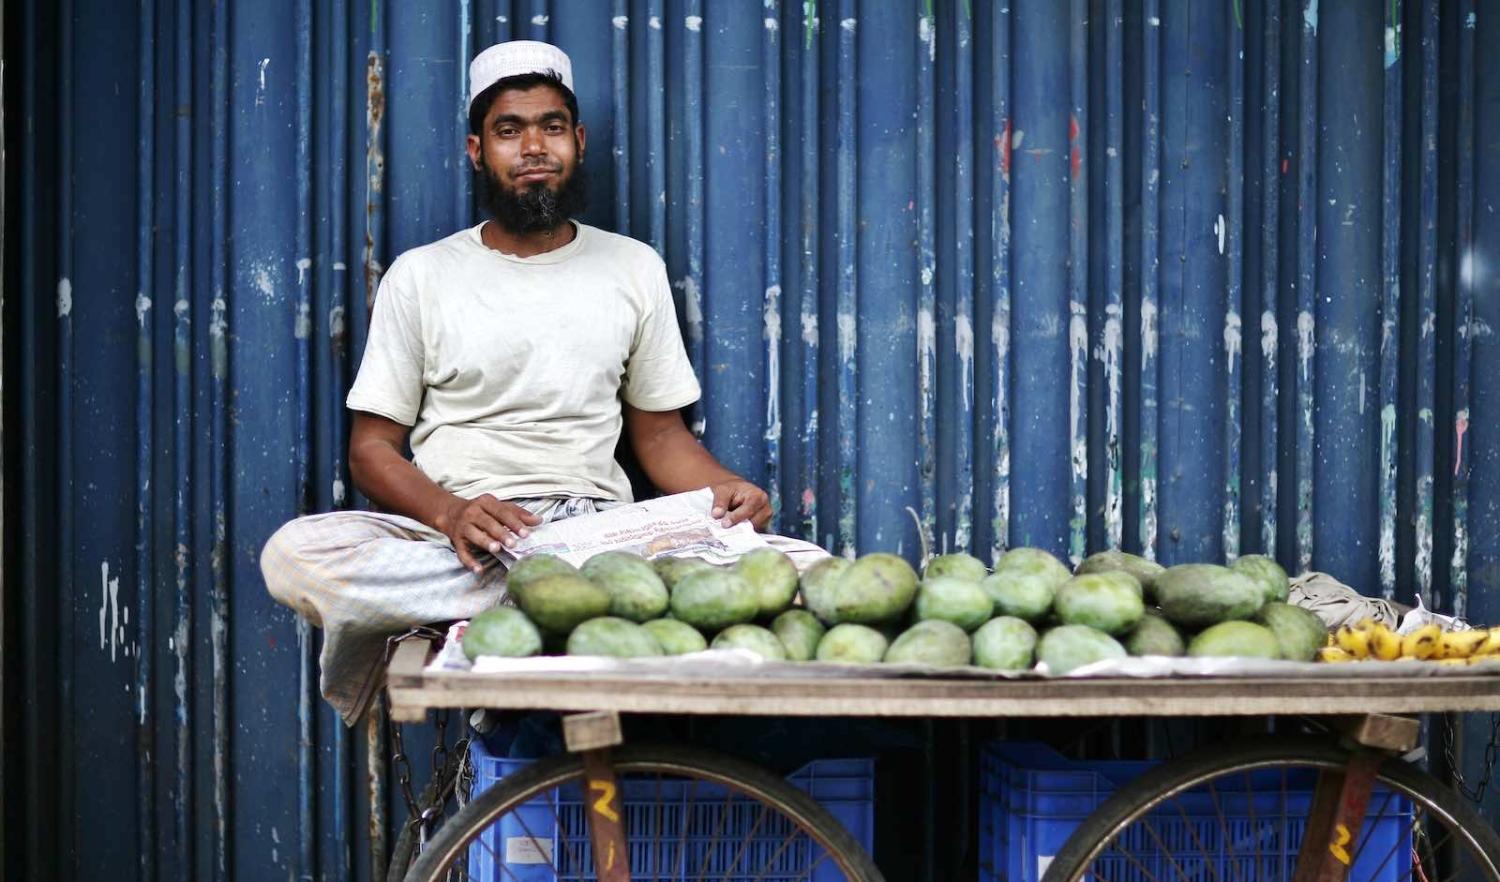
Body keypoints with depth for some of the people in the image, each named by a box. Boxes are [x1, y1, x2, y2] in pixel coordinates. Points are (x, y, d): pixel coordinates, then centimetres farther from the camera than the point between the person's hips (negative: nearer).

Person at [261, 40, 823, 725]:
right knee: (292, 553, -33)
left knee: (805, 568, -26)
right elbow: (372, 447, 6)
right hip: (455, 533, -1)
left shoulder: (634, 269, 15)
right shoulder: (420, 276, 9)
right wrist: (450, 513, -17)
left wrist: (723, 488, -7)